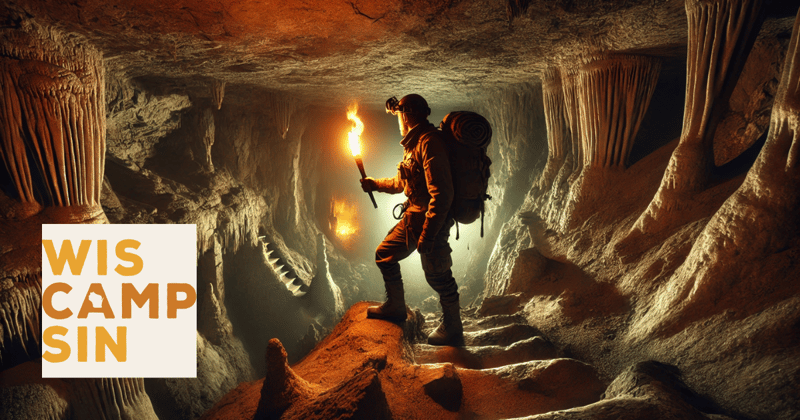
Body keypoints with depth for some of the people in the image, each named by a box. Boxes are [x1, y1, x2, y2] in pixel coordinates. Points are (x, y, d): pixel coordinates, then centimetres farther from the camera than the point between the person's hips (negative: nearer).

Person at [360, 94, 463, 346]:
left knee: (437, 275, -2)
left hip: (431, 220, -10)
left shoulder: (429, 142, -21)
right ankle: (395, 307, 36)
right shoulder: (414, 143, 14)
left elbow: (442, 194, -27)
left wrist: (427, 236, -28)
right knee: (385, 255, 19)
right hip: (412, 217, 11)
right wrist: (375, 184, 28)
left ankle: (452, 331, 15)